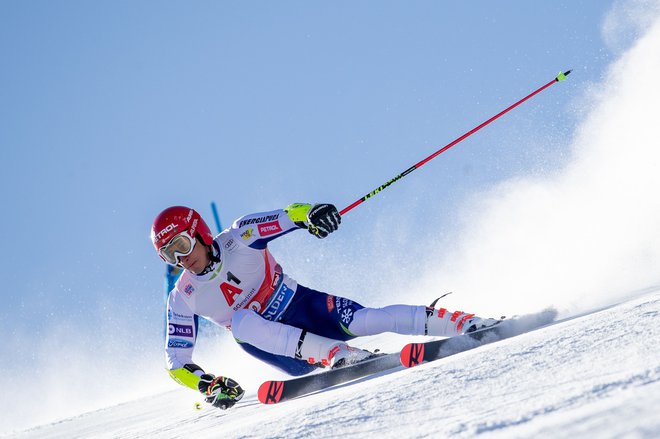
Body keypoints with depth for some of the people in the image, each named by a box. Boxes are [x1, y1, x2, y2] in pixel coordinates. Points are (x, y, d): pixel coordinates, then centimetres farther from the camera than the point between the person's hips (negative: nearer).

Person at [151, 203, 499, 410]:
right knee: (241, 319, -32)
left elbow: (283, 218, -22)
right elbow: (177, 363, -2)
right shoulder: (183, 299, -5)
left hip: (299, 305, -1)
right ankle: (335, 354, -43)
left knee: (362, 321, -27)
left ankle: (463, 323, -25)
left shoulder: (237, 239, -11)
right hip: (266, 339, 1)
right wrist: (207, 384, -22)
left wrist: (308, 213, -46)